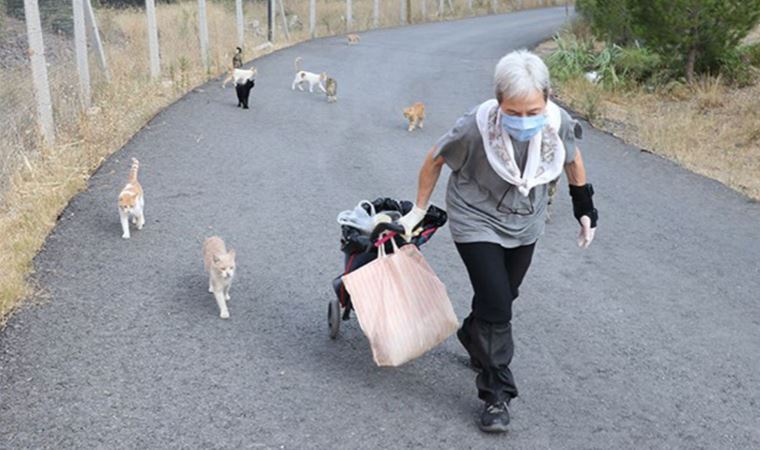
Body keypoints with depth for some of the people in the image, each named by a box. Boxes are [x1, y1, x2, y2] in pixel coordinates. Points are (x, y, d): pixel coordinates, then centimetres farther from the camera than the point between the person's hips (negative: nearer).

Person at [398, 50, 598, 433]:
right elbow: (435, 160, -13)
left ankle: (473, 338, 51)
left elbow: (572, 158, 2)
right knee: (496, 304, -12)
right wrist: (419, 210, -3)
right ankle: (496, 395, 4)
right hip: (477, 222, -4)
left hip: (524, 224, 4)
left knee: (502, 297, 19)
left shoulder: (558, 123, -22)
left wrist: (584, 208, 8)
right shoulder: (475, 127, -32)